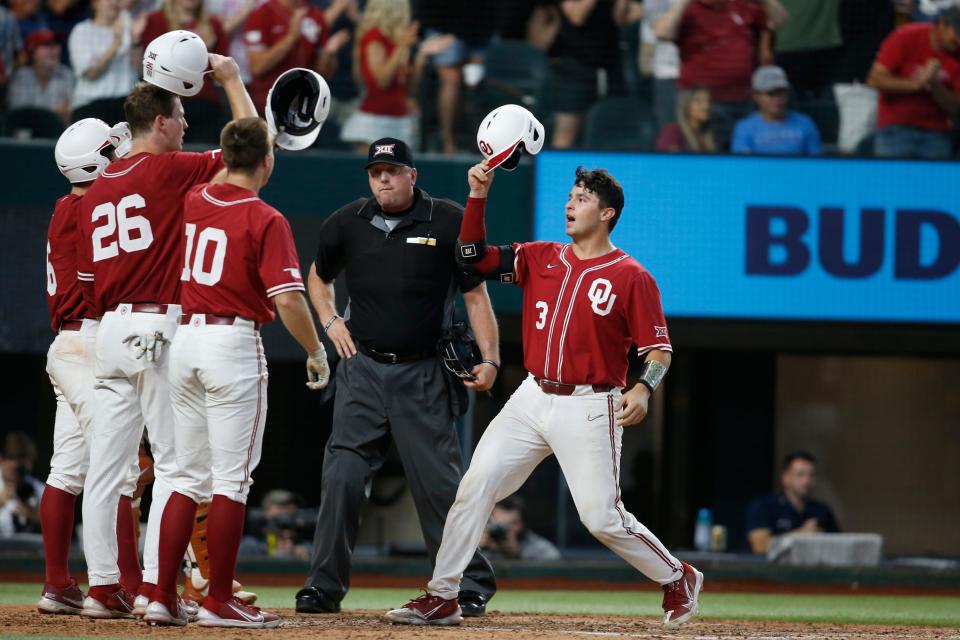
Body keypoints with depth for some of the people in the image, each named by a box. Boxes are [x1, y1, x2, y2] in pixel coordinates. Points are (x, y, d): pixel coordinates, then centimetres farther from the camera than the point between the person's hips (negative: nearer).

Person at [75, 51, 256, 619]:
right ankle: (154, 588, -11)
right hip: (162, 328, -7)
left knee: (108, 464, 6)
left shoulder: (98, 189, 14)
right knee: (174, 463, -4)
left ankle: (104, 587, 6)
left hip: (111, 331, 7)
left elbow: (89, 284, 15)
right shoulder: (168, 169, -6)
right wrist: (232, 80, 9)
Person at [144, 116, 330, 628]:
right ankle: (219, 601, -3)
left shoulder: (193, 202, 7)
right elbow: (288, 299, -16)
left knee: (190, 478, 12)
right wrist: (316, 351, -2)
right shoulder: (266, 220, -11)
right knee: (231, 480, -2)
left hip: (185, 339, 6)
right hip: (234, 344, -6)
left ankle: (163, 598, 8)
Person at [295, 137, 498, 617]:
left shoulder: (448, 222, -4)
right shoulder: (347, 224, 5)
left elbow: (475, 294, -1)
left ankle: (471, 586, 9)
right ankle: (324, 587, -1)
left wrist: (489, 359, -11)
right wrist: (330, 320, 7)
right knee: (342, 477, -6)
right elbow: (318, 276, 24)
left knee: (439, 482, -2)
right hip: (362, 368, 3)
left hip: (422, 374, -3)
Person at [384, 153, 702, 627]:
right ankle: (441, 598, 1)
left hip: (589, 408, -5)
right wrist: (477, 196, -1)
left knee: (601, 516, -8)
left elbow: (659, 349, -6)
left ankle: (678, 579, 14)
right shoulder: (541, 258, 10)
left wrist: (643, 388, -25)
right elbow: (473, 256, 9)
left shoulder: (631, 278, -5)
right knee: (475, 487, -4)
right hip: (533, 400, 5)